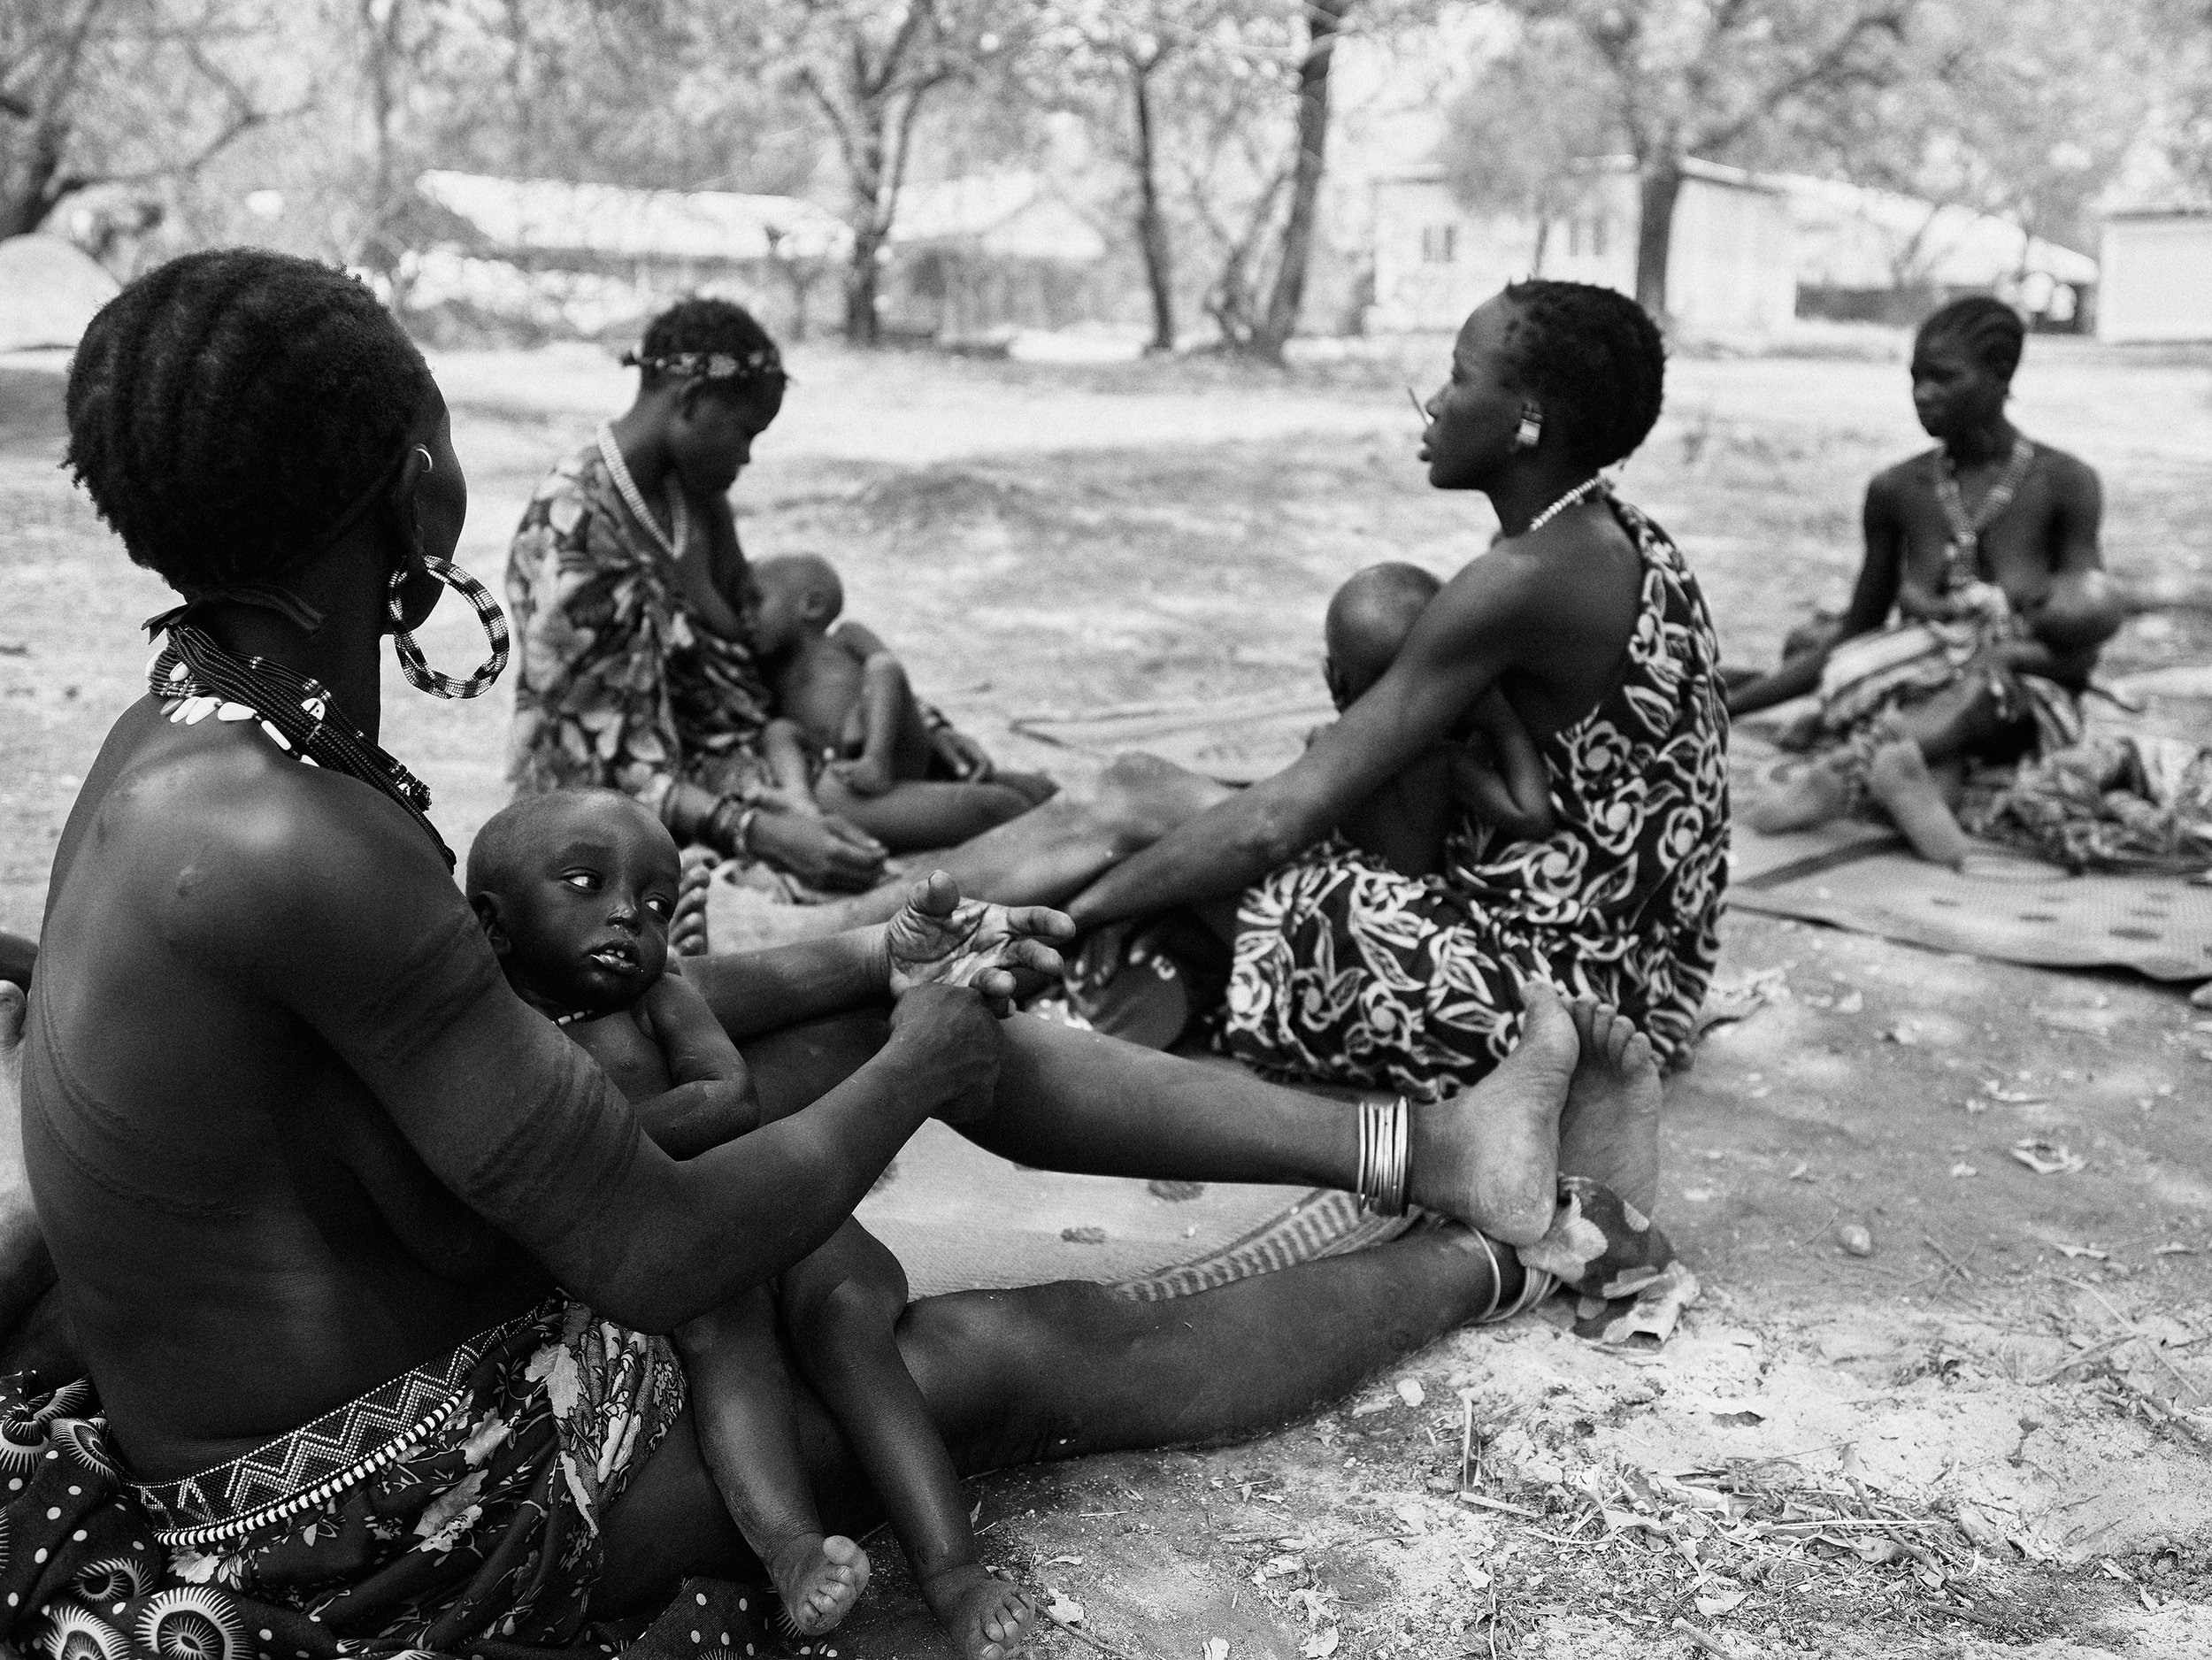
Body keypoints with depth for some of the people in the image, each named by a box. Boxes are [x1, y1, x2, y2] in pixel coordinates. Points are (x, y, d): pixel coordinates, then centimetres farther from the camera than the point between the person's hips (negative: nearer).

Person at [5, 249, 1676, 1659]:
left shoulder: (209, 735, -2)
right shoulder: (286, 841, -34)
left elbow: (538, 1007, 8)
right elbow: (658, 1259, -28)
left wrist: (873, 956, 5)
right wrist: (906, 1074, -10)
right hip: (371, 1515, -8)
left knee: (935, 1010, 5)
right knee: (1021, 1357, -3)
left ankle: (1429, 1144, 13)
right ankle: (1504, 1259, 20)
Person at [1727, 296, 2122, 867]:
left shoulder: (2064, 483, -1)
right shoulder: (1896, 491, 7)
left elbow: (2079, 656, -1)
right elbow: (1853, 635, 15)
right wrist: (1729, 705, 9)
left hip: (2016, 714, -2)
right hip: (1917, 693, 2)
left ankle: (1852, 765, -46)